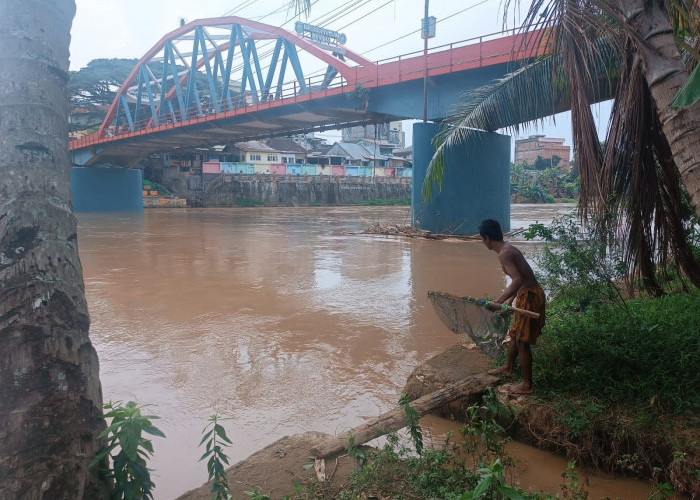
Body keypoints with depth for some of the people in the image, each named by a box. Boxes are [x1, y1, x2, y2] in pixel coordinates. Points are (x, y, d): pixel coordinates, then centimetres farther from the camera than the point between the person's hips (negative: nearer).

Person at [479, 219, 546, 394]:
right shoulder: (508, 249, 11)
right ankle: (507, 368, 42)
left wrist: (499, 301, -34)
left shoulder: (504, 254, -20)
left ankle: (527, 385, 9)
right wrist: (510, 299, 26)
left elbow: (518, 280, -32)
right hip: (527, 294, 10)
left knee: (522, 341, -1)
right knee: (514, 333, 24)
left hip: (529, 296, -10)